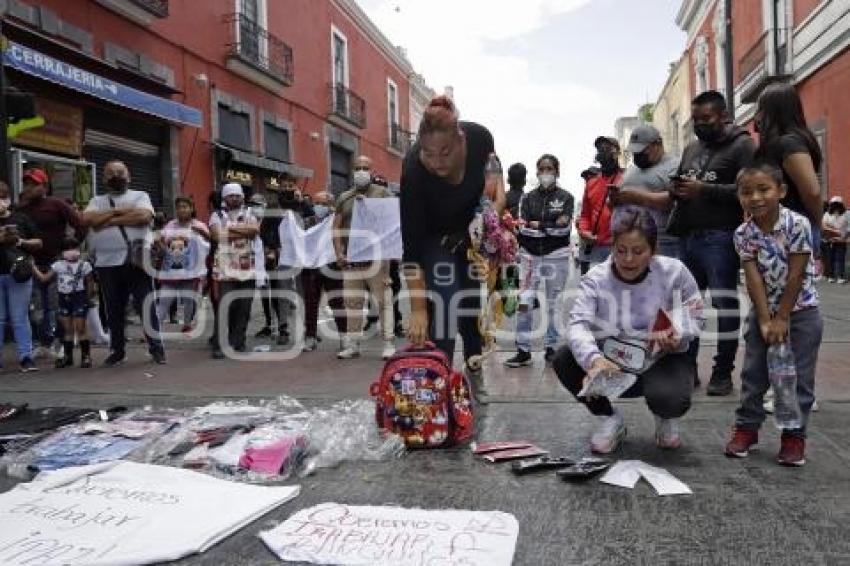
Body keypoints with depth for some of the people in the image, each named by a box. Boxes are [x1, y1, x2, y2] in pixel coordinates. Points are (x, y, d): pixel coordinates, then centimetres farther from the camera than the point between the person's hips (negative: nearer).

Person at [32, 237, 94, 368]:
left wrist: (88, 298, -3)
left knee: (80, 328, -3)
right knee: (67, 329, 9)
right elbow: (44, 278, 5)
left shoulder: (84, 265, -1)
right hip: (64, 298, 4)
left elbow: (90, 283, 2)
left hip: (79, 298, -4)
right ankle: (67, 356, 17)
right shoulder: (58, 265, 7)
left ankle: (86, 355, 4)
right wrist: (33, 267, -2)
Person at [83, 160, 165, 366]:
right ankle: (117, 351, 20)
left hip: (137, 261, -3)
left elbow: (144, 217, -13)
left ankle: (156, 348, 9)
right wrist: (122, 211, -7)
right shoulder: (97, 201, 16)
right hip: (107, 264, 3)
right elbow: (88, 219, -5)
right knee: (113, 309, 10)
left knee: (146, 305, 0)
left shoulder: (140, 196, 8)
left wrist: (109, 220, -7)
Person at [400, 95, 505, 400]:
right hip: (434, 234, -3)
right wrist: (418, 310, -38)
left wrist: (497, 203, -18)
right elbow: (412, 248, -36)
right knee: (442, 304, -17)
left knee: (475, 300, 9)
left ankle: (474, 369, 27)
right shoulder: (413, 169, -38)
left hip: (476, 227, 3)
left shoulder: (479, 137, -30)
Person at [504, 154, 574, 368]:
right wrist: (552, 226, -11)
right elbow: (523, 227, -1)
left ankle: (551, 347, 16)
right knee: (524, 302, -6)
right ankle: (523, 350, 0)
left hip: (557, 256, -1)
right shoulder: (528, 198, 11)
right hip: (530, 254, 2)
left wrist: (537, 225, -10)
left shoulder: (566, 198, 4)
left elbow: (564, 227, -9)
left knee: (553, 303, 4)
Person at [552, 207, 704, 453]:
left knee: (669, 398, -35)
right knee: (564, 359, -24)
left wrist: (676, 334, -27)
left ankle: (667, 419, 9)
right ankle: (610, 419, 1)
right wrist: (594, 360, -50)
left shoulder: (674, 272, -14)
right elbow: (578, 323, -29)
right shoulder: (596, 278, -15)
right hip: (612, 363, 2)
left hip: (663, 361, -1)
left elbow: (694, 313, -2)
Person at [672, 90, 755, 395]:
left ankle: (723, 373, 9)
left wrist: (704, 190, -18)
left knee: (725, 304, -2)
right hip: (687, 236, 7)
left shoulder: (741, 144, -2)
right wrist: (676, 190, 2)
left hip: (719, 237, -7)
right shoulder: (692, 147, 19)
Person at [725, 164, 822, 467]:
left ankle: (794, 434, 16)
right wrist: (765, 320, -17)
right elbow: (754, 279, -12)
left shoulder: (797, 224, -18)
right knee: (753, 373, 8)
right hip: (763, 311, 3)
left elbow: (795, 275, -17)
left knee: (799, 376, 3)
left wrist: (782, 319, -15)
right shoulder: (743, 233, -9)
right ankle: (746, 426, 21)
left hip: (800, 310, -3)